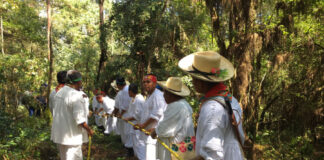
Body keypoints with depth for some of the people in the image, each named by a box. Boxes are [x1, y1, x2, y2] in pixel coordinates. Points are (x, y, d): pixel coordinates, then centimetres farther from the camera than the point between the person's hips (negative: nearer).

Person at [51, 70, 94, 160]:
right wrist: (89, 130, -9)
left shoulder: (59, 92, 6)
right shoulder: (76, 95, -21)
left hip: (59, 134, 9)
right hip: (71, 136, -8)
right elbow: (79, 119, -24)